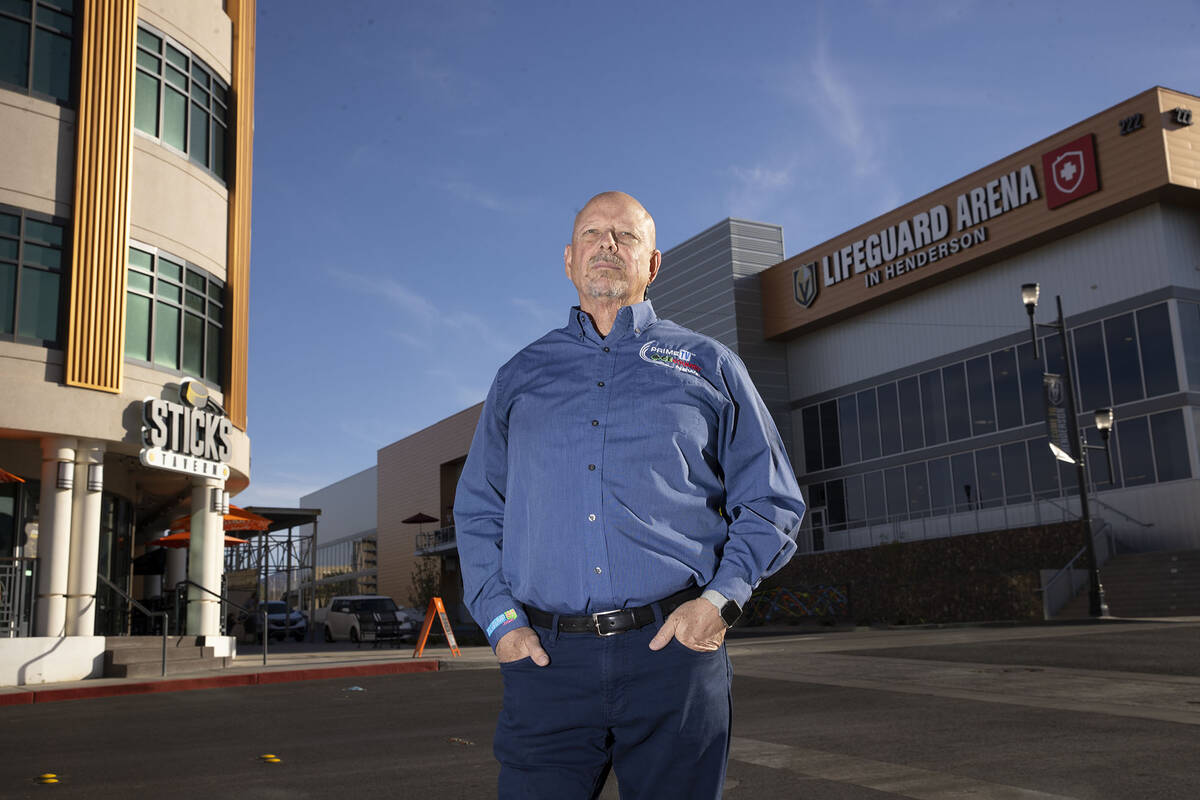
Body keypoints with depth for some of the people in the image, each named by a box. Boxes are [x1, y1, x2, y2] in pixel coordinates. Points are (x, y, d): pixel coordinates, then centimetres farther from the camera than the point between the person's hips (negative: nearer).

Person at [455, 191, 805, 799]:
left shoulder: (708, 366, 11)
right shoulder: (519, 377, 16)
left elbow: (770, 502, 9)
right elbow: (477, 509, 17)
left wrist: (720, 600, -5)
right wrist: (500, 619, 2)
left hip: (674, 648, -1)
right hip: (547, 659, 1)